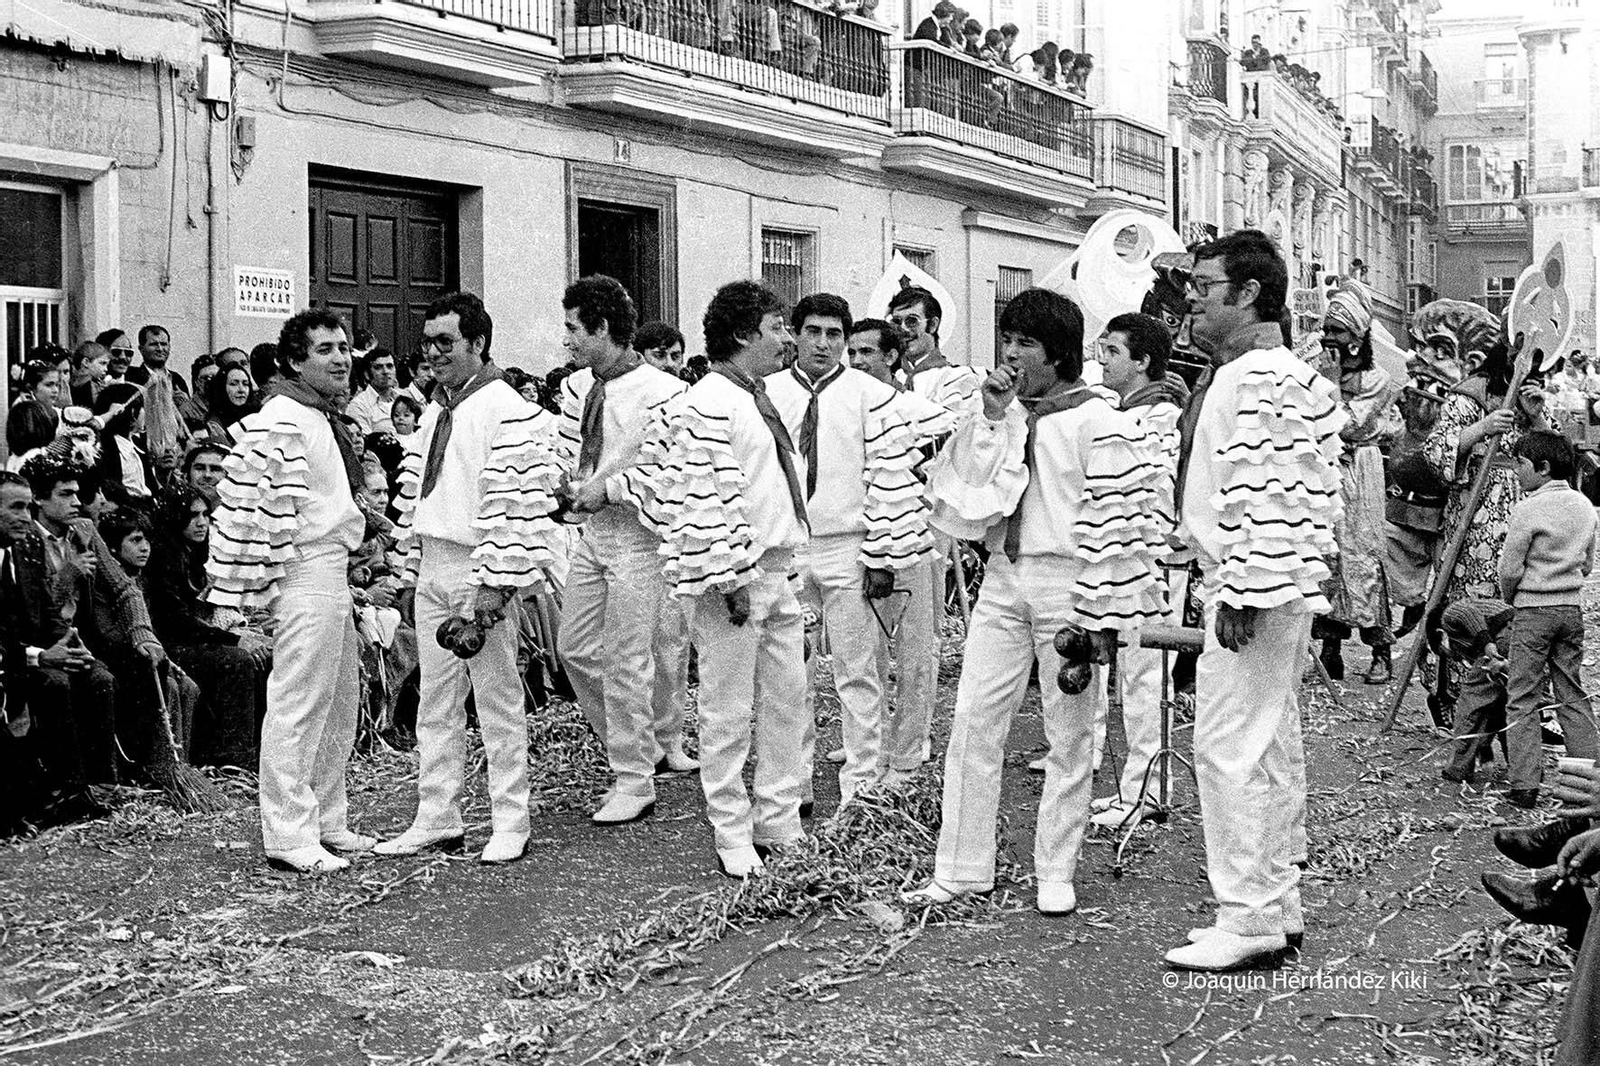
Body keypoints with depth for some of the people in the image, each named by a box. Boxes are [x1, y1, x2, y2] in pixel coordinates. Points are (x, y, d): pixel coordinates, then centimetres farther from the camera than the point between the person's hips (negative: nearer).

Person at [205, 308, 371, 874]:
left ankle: (327, 822, 26)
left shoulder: (326, 419, 18)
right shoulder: (280, 421, -15)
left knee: (338, 706, 16)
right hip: (304, 574, -11)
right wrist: (255, 584, -19)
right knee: (297, 705, -8)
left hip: (333, 569, 11)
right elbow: (248, 500, -19)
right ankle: (289, 836, -3)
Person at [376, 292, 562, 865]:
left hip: (479, 573, -8)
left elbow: (514, 506, -17)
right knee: (435, 704, 12)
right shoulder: (435, 411, 15)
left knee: (497, 703, 1)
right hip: (433, 571, 8)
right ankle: (435, 821, 21)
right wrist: (411, 575, 16)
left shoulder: (506, 412, -12)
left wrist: (492, 586, -21)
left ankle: (510, 825, 10)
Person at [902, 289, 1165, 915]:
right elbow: (966, 493, 3)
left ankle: (1055, 874, 17)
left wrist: (1102, 615, -14)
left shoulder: (1097, 422, -9)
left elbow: (1117, 523, -12)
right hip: (1004, 579, 6)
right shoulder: (1007, 413, 10)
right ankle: (961, 870, 13)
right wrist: (992, 421, -6)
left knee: (1068, 735, 5)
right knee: (973, 721, 4)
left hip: (1065, 584, -6)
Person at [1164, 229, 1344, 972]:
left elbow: (1264, 498, -23)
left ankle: (1247, 922, -3)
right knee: (1271, 750, 14)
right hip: (1270, 592, 11)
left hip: (1255, 591, -11)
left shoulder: (1260, 381, -16)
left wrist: (1243, 594, -23)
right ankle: (1278, 907, 23)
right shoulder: (1246, 375, 17)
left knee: (1229, 749, -8)